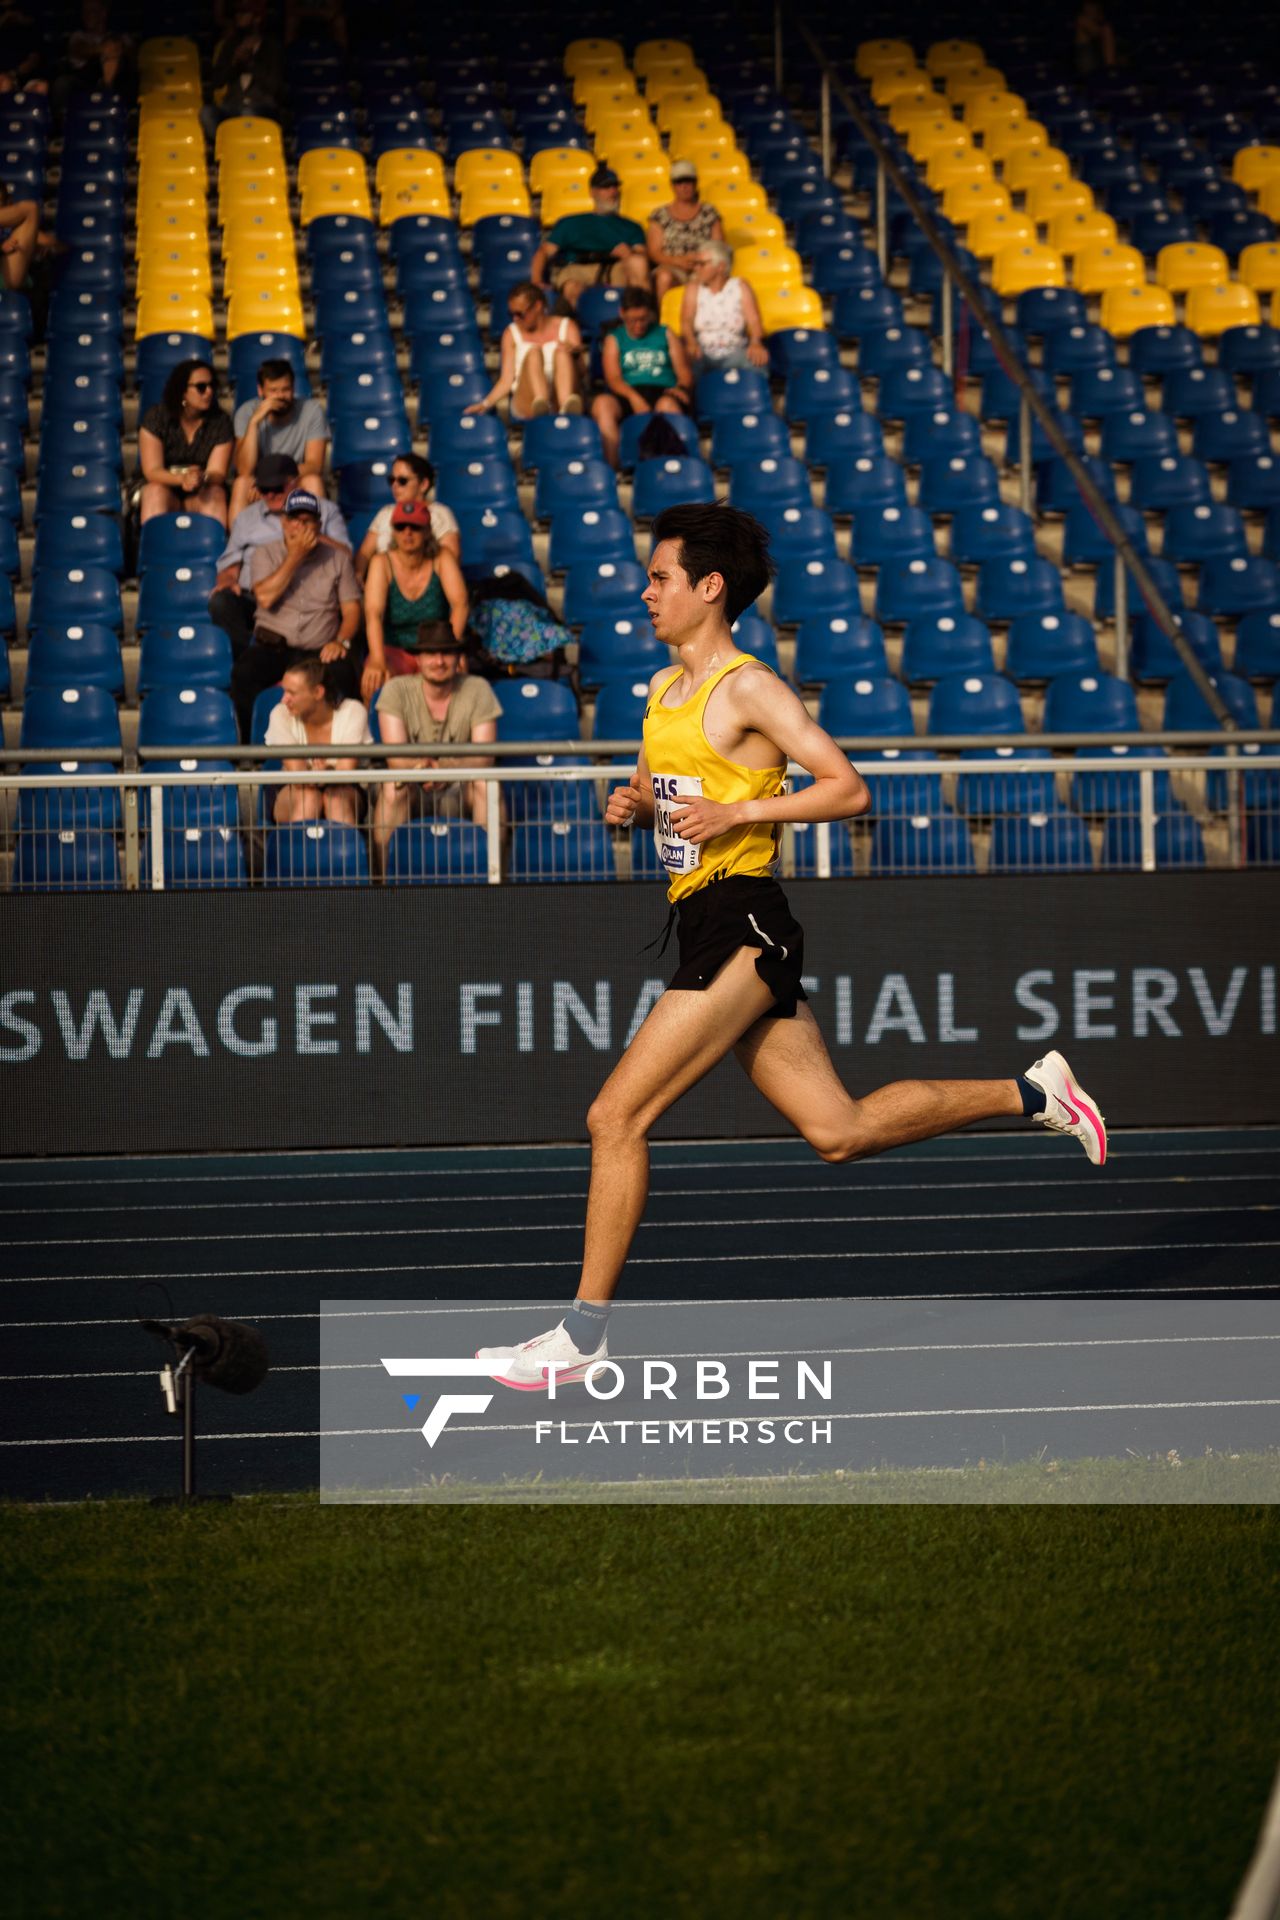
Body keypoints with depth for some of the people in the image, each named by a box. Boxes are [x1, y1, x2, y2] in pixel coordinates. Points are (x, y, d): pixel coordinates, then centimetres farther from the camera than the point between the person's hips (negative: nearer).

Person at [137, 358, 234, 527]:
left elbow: (218, 473, -9)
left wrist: (203, 478, -35)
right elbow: (152, 471, -13)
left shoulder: (219, 421, -2)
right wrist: (182, 479, -33)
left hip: (202, 491, 1)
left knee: (215, 494, -31)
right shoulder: (156, 417, -6)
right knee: (156, 492, -34)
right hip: (165, 486, -1)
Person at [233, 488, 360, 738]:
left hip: (320, 651, 0)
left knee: (342, 675, -35)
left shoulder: (337, 558, 13)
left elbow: (351, 609, 8)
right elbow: (265, 598, -8)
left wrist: (341, 641, -13)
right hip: (272, 648, 0)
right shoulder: (264, 555, 10)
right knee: (244, 673, -34)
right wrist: (296, 556, -7)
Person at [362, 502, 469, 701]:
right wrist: (377, 662, -37)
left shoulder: (442, 561, -3)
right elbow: (373, 613, -20)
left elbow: (460, 603, -16)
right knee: (373, 683, -33)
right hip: (394, 652, -1)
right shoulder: (382, 563, -7)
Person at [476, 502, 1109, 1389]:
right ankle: (1032, 1093, 22)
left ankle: (586, 1330, -7)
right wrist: (632, 806, 7)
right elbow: (660, 792, 30)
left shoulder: (748, 690, -10)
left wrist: (738, 813, -19)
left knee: (617, 1117, -12)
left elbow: (849, 790, -13)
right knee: (840, 1130, 11)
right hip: (707, 923, 9)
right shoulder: (664, 689, 16)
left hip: (741, 928, -9)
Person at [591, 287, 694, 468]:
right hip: (628, 395, 0)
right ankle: (611, 464, -41)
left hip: (663, 393, 0)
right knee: (602, 403, -33)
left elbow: (685, 373, 15)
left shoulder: (666, 335, 22)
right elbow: (613, 378, 3)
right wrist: (634, 397, -18)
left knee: (668, 405, -38)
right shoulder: (614, 339, 19)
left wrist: (680, 389, -10)